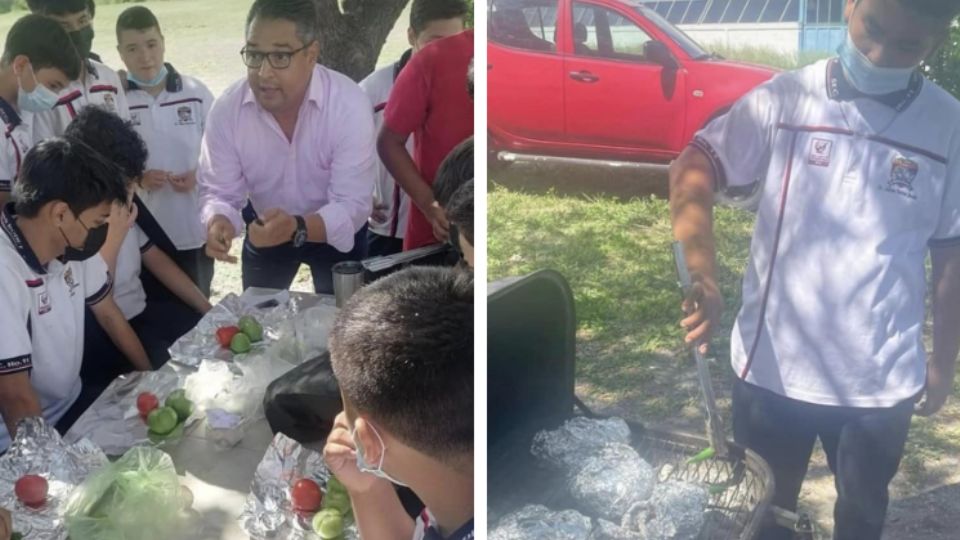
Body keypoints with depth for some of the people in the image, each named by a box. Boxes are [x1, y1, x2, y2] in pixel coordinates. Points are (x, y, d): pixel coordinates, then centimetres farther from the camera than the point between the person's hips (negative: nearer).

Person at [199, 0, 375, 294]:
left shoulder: (350, 105, -30)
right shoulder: (226, 109, -22)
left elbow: (353, 206, -32)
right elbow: (219, 191, -16)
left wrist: (297, 227, -50)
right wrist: (218, 223, -39)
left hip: (337, 234, -2)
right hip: (266, 232, 3)